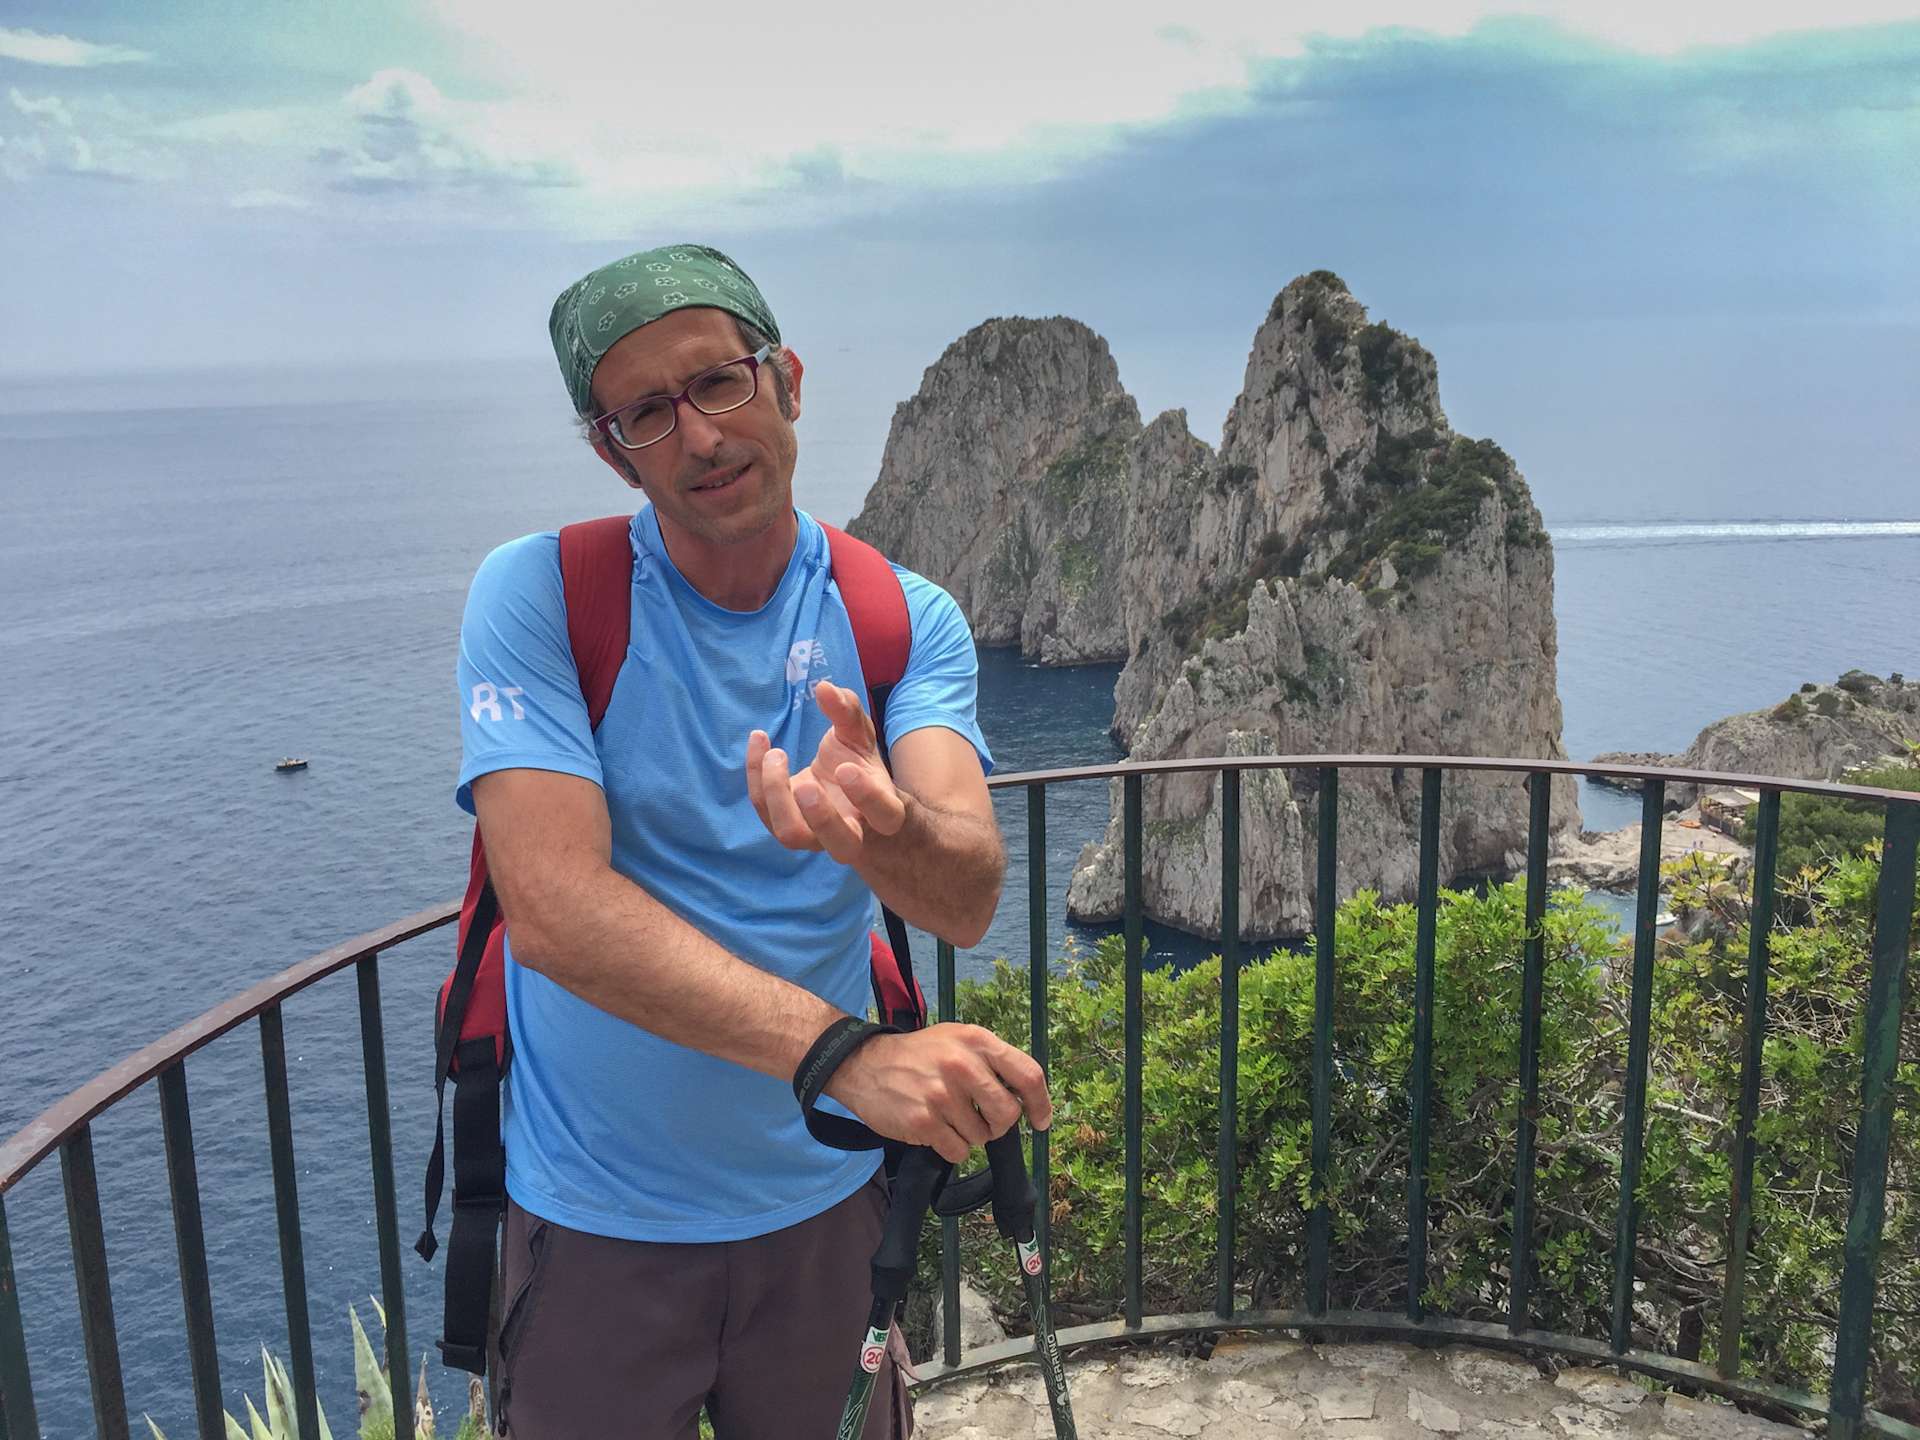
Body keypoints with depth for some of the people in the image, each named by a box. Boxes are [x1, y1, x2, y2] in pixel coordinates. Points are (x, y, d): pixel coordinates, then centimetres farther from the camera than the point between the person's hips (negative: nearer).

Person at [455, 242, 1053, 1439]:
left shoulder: (906, 620, -5)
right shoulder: (537, 597, -13)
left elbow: (969, 899, -19)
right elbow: (554, 911, -24)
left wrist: (879, 833, -43)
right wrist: (844, 1053, -34)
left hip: (824, 1198, 2)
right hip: (597, 1220, -2)